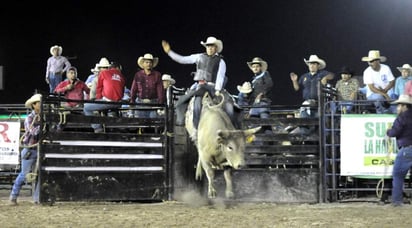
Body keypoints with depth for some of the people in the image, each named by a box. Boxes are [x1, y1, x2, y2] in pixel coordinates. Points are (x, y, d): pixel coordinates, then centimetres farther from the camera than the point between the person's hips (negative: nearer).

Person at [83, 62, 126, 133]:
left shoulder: (103, 73, 9)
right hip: (118, 104, 6)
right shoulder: (121, 76, 17)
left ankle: (97, 128, -4)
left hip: (107, 101, -6)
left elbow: (98, 88, 12)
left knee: (86, 108, 8)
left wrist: (98, 99, 23)